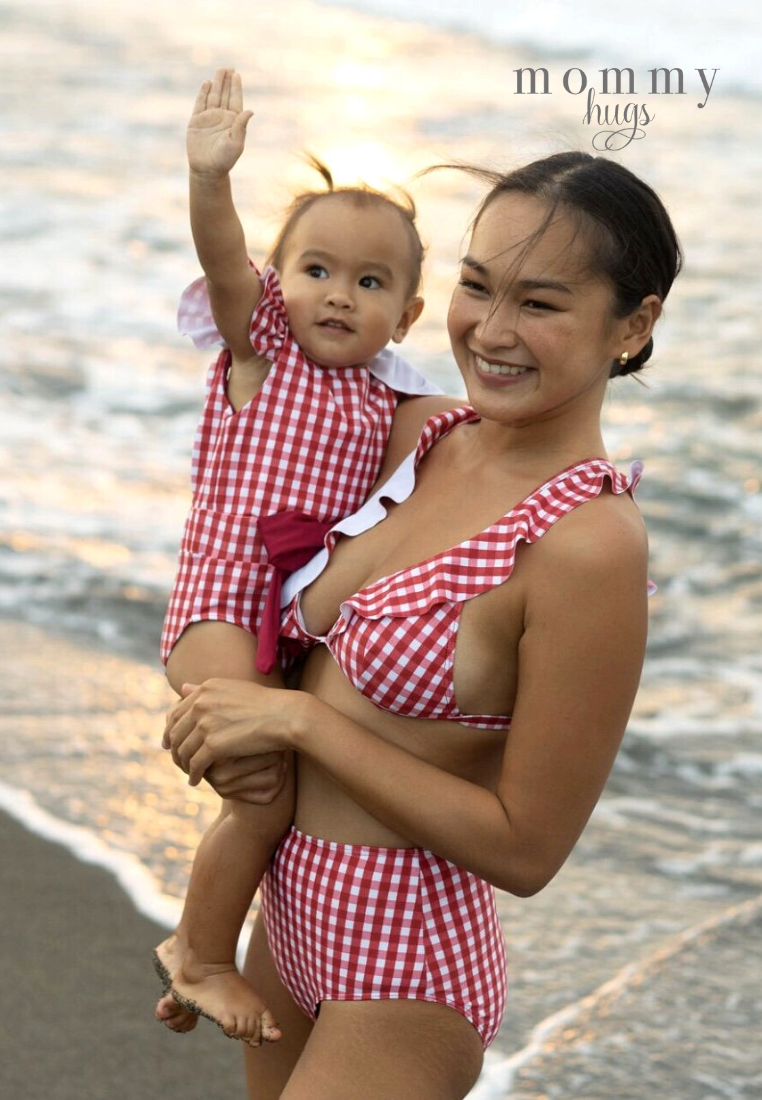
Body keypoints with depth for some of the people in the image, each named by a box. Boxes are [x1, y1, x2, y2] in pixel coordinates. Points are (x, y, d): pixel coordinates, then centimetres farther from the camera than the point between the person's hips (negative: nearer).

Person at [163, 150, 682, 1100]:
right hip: (291, 914, 7)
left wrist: (295, 718, -19)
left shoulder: (591, 541, -24)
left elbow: (525, 849, -20)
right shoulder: (420, 434, -3)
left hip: (397, 977, -7)